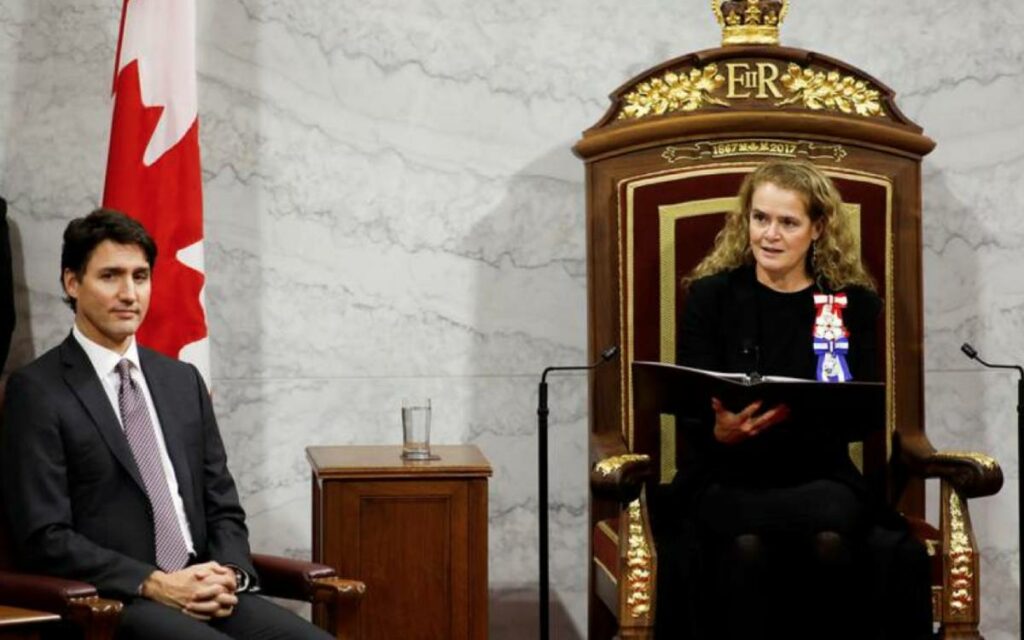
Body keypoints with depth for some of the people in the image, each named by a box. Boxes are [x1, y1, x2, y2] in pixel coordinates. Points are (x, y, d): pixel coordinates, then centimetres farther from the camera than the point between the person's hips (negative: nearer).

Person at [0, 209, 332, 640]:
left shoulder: (183, 381, 17)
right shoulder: (36, 390, -1)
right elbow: (44, 538, -8)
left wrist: (229, 574, -2)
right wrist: (154, 584, -15)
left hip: (207, 596, 5)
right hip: (105, 605, -5)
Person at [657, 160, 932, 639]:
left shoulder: (855, 304, 8)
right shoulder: (710, 295, 5)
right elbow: (690, 421, 0)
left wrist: (807, 412, -21)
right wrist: (722, 431, -24)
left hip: (819, 477, 1)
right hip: (728, 479, -1)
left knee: (832, 540, -34)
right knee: (745, 547, -35)